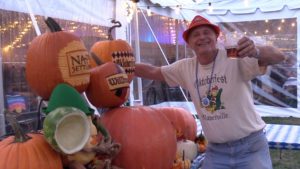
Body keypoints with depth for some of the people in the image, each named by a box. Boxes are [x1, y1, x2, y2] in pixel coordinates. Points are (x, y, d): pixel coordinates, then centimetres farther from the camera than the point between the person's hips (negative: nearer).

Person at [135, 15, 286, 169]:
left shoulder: (235, 59, -17)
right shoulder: (186, 68, -1)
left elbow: (278, 57, -28)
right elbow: (153, 71, 9)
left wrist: (256, 52, -49)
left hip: (250, 147, -4)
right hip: (215, 151, 4)